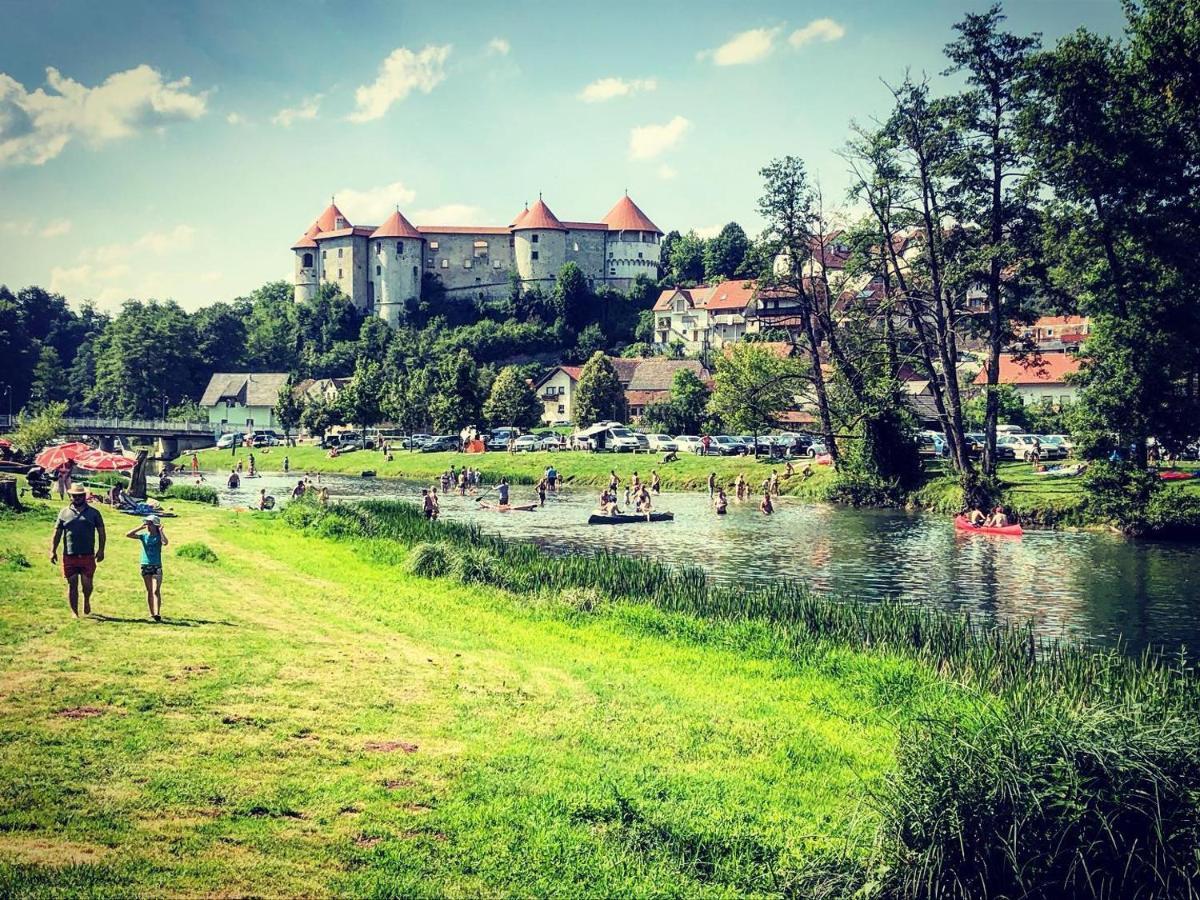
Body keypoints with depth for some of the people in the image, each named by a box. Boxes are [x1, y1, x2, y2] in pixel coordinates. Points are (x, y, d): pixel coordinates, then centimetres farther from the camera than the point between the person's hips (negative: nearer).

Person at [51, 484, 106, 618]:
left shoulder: (94, 513, 8)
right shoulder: (64, 513, 10)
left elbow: (101, 532, 8)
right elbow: (57, 533, 10)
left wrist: (101, 550, -1)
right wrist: (53, 551, 1)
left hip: (88, 556, -1)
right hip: (69, 556, 1)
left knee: (87, 583, -5)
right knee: (72, 585, 3)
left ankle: (87, 601, 27)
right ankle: (74, 612, 12)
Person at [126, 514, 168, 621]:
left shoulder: (159, 536, -2)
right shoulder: (144, 536, 5)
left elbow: (165, 542, -24)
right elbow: (128, 535, -3)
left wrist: (161, 531, -17)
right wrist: (140, 527, -6)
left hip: (157, 566, -3)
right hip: (145, 566, 3)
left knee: (156, 590, -12)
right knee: (149, 590, 9)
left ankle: (157, 613, -21)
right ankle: (152, 613, 16)